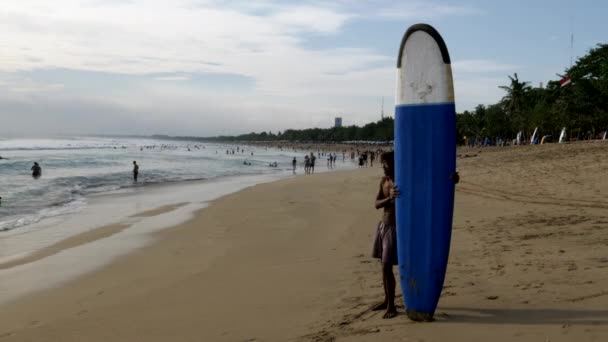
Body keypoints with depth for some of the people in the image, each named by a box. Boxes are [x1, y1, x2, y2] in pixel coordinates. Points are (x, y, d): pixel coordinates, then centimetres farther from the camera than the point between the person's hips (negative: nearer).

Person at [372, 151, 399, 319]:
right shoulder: (384, 180, 7)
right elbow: (377, 204, -1)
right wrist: (389, 198, -18)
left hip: (395, 228, -7)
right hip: (383, 225, 7)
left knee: (387, 267, -8)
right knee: (384, 265, 14)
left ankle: (391, 306, 1)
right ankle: (387, 300, 26)